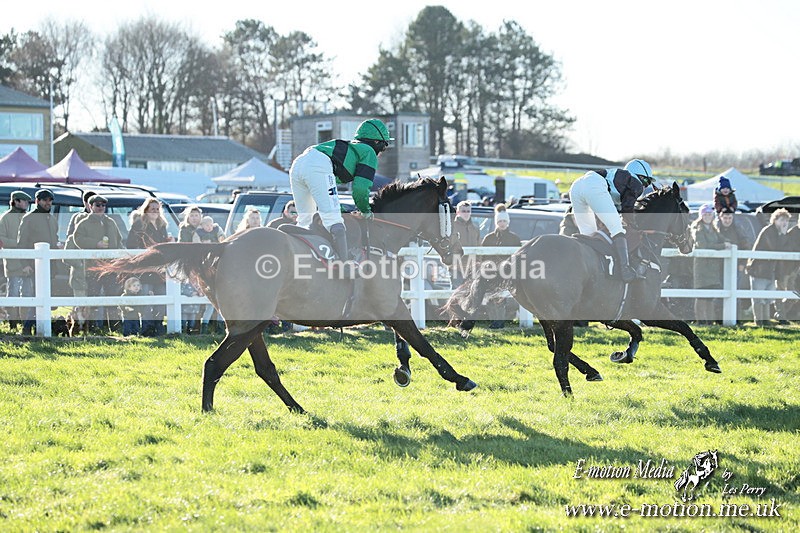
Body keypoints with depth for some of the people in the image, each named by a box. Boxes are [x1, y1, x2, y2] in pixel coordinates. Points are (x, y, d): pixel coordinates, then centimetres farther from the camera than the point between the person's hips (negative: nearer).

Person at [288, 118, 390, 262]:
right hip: (319, 166, -8)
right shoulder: (369, 153, 15)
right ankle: (345, 264, -21)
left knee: (305, 219, 18)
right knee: (333, 220, -12)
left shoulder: (350, 147, 39)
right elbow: (360, 187, 3)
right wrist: (365, 211, 18)